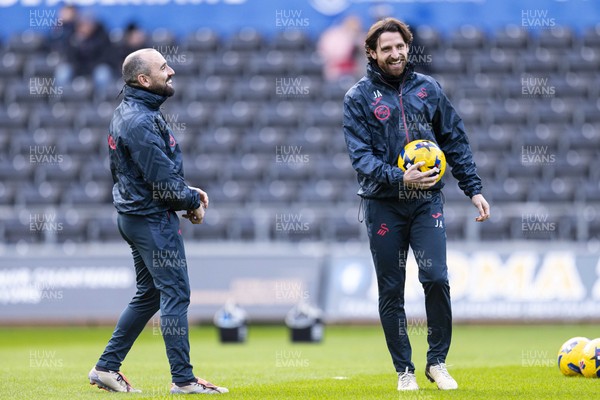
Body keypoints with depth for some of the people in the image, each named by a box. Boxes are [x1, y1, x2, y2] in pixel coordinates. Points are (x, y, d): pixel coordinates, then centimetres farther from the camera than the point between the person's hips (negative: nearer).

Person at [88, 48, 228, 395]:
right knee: (176, 293, -6)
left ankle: (107, 367, 20)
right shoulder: (141, 122, -20)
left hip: (135, 216, 10)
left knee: (149, 294, 17)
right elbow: (163, 182, -21)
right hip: (154, 219, -10)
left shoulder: (129, 113, 13)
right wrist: (193, 202, -6)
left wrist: (188, 191, 10)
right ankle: (183, 379, -3)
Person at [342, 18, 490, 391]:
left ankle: (437, 361, 1)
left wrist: (474, 189, 5)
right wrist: (398, 178, -24)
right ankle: (404, 370, 15)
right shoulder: (359, 97, -1)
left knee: (436, 277, -14)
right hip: (384, 204, -1)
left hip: (427, 200, 1)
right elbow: (361, 155, -9)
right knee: (391, 292, 3)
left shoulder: (428, 87, 7)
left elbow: (456, 141, 11)